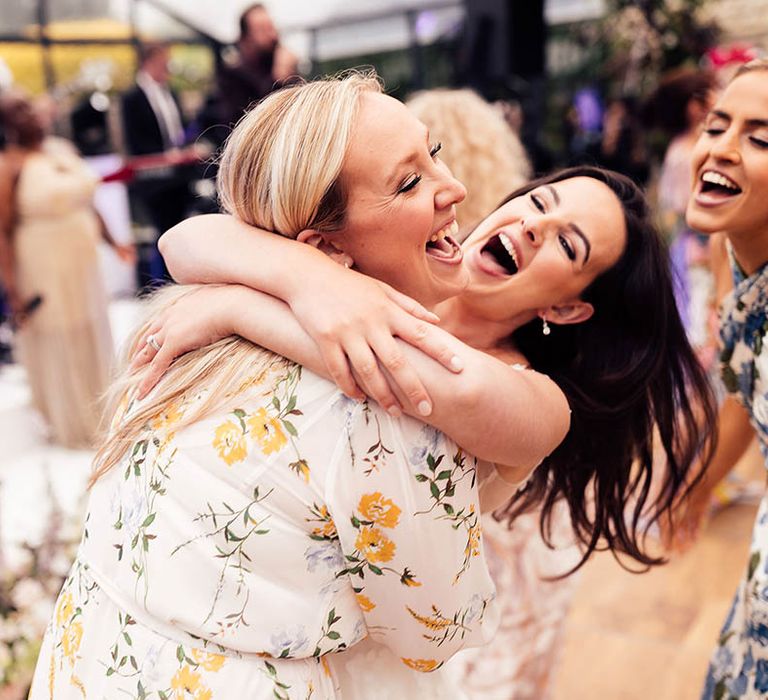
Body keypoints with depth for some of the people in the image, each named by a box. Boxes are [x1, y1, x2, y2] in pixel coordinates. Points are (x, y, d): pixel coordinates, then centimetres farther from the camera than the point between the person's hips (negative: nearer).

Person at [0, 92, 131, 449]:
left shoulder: (62, 148, 7)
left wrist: (112, 241, 18)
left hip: (83, 261, 7)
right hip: (43, 274, -7)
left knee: (93, 338, 19)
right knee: (57, 347, 8)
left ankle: (98, 412, 40)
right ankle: (71, 426, 28)